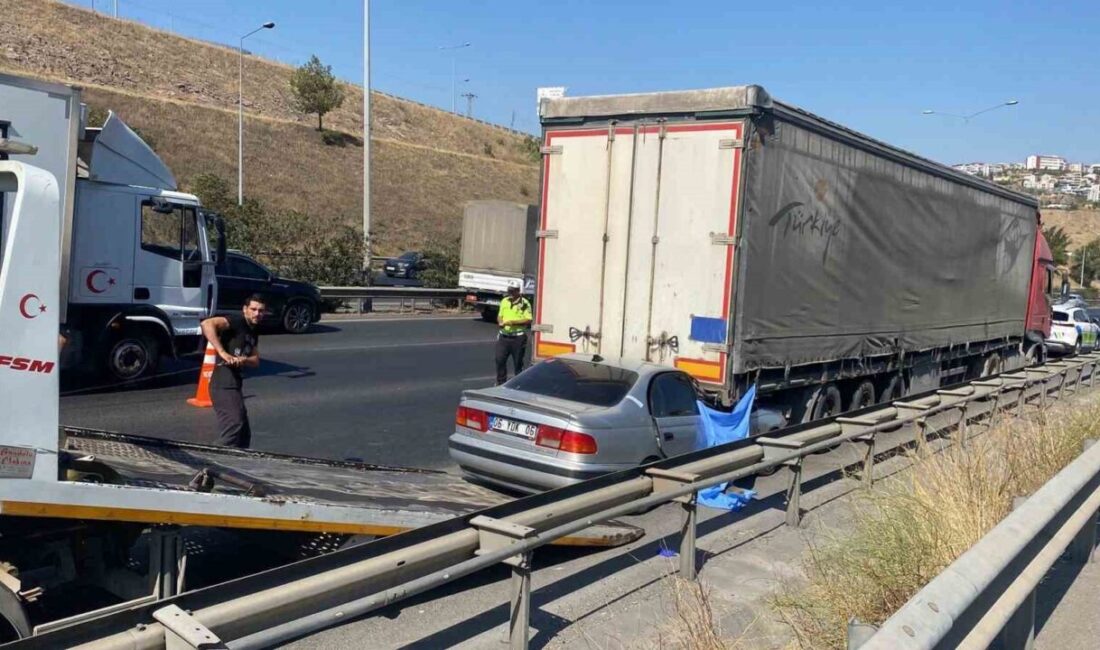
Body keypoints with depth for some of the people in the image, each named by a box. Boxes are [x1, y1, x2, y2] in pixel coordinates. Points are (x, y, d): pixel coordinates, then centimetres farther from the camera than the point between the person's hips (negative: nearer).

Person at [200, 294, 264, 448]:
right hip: (224, 384, -10)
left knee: (244, 434, 16)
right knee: (234, 425, -18)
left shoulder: (253, 333, 17)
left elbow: (256, 361, 13)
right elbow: (207, 324, -24)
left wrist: (244, 360, -11)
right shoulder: (236, 321, -8)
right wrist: (222, 352, -29)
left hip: (234, 385, 10)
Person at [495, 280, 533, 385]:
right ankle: (500, 382, 16)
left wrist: (513, 322, -20)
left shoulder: (524, 303, -7)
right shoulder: (504, 301, 11)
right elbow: (500, 315, 20)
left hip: (518, 337, -5)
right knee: (500, 360, 3)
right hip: (504, 336, 5)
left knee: (518, 362, 4)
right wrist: (500, 322, -2)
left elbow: (528, 320, -13)